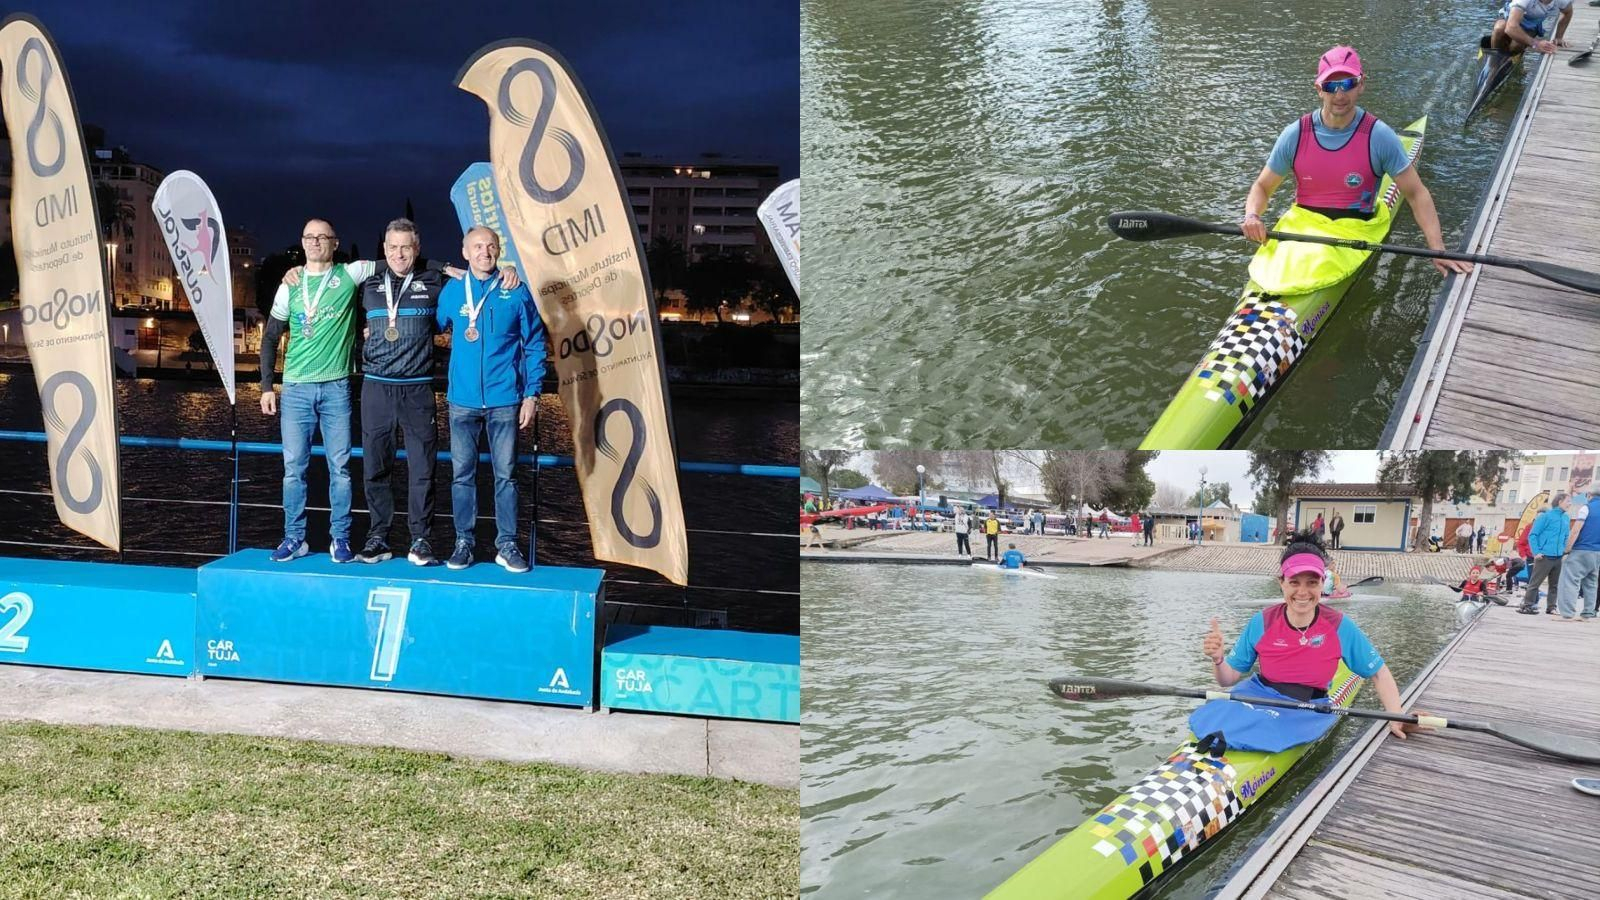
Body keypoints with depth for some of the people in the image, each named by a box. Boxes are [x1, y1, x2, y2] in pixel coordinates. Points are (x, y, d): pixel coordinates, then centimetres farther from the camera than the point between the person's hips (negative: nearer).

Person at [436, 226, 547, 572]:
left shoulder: (516, 292, 0)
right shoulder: (451, 291, 5)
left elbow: (534, 345, 2)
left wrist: (531, 394, -3)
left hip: (505, 400, -1)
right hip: (463, 400, 2)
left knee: (505, 475, 2)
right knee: (462, 474, 6)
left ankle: (507, 545, 10)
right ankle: (463, 542, 15)